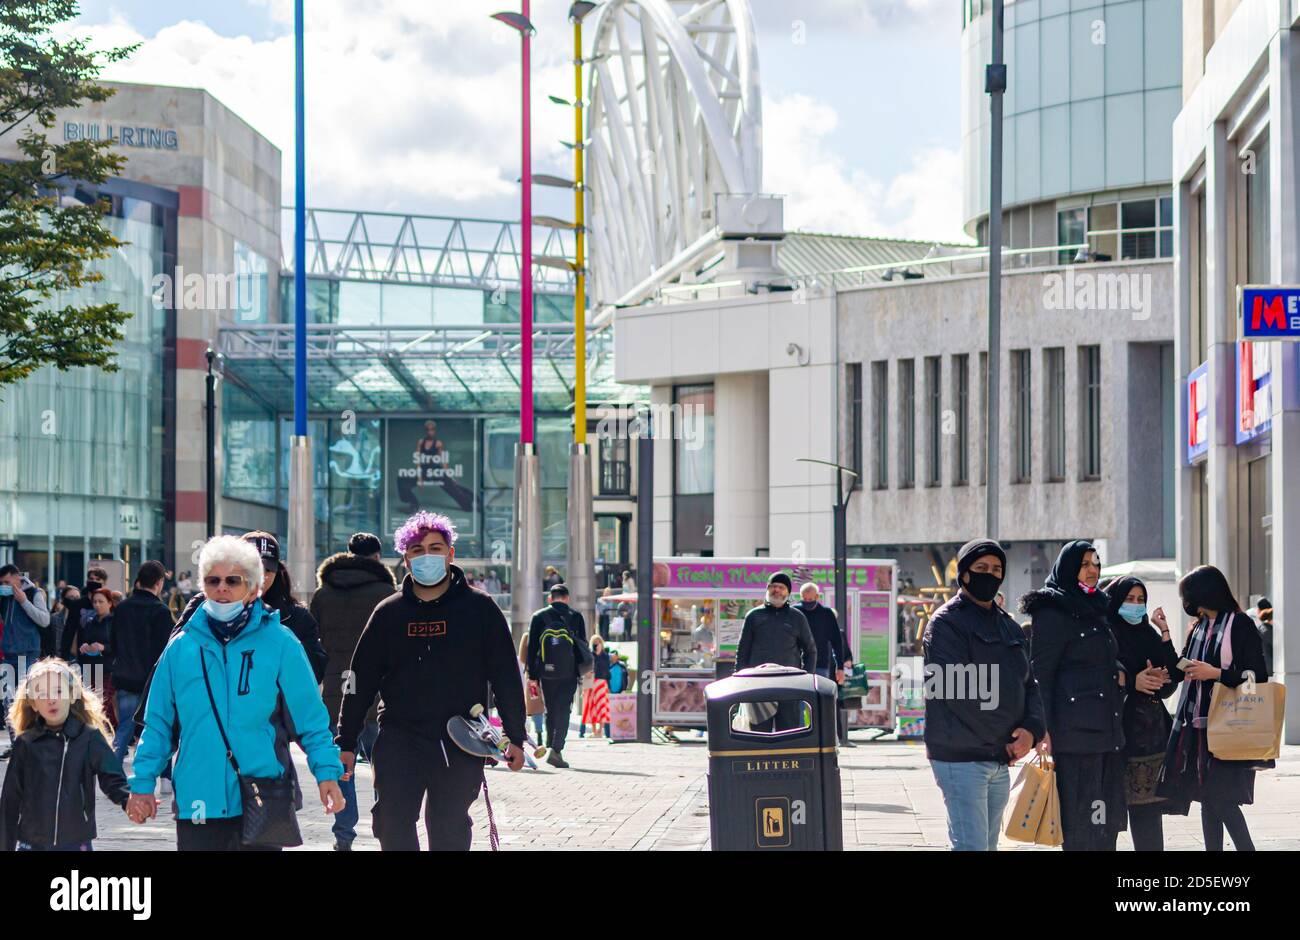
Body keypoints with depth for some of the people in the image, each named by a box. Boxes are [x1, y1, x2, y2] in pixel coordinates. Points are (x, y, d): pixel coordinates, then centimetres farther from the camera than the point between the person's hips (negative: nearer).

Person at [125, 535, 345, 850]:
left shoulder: (280, 643, 0)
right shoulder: (181, 647, 7)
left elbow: (311, 718, 1)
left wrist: (327, 772, -8)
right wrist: (142, 782, 5)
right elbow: (159, 724, 11)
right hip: (197, 804, 2)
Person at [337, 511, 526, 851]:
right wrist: (346, 742, 8)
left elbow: (506, 676, 4)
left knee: (450, 831, 7)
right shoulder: (388, 613, 7)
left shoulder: (480, 609, 3)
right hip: (399, 740, 1)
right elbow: (361, 679, 11)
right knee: (392, 824, -10)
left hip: (461, 746, -1)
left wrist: (515, 737, 1)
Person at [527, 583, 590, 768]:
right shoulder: (576, 617, 5)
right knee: (563, 711, -4)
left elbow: (531, 647, 4)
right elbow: (583, 646, 6)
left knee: (550, 711, 14)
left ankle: (551, 747, 15)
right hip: (568, 673, -1)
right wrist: (583, 670, 13)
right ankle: (556, 750, -17)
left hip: (546, 673, 1)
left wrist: (532, 676, 5)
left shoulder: (538, 616, 6)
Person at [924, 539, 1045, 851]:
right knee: (971, 847, -14)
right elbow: (957, 692, -15)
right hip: (961, 758, -8)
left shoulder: (1009, 627, 19)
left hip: (1001, 761, 8)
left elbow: (1029, 685, 15)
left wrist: (1032, 730, -6)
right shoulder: (947, 623, -6)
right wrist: (1004, 740, -13)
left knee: (988, 846, 11)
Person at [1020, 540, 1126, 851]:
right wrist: (1044, 729, -18)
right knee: (1080, 814, -8)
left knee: (1105, 818, 8)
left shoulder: (1095, 610, 19)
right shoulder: (1052, 612, -7)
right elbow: (1040, 673, -12)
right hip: (1075, 730, -9)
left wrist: (1117, 673, 11)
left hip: (1107, 729, 9)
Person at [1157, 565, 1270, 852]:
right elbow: (1182, 668, 19)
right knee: (1207, 798, 7)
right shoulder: (1199, 628, 14)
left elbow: (1257, 677, -10)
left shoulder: (1241, 625, -7)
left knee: (1222, 798, -11)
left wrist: (1216, 673, -17)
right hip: (1198, 724, 7)